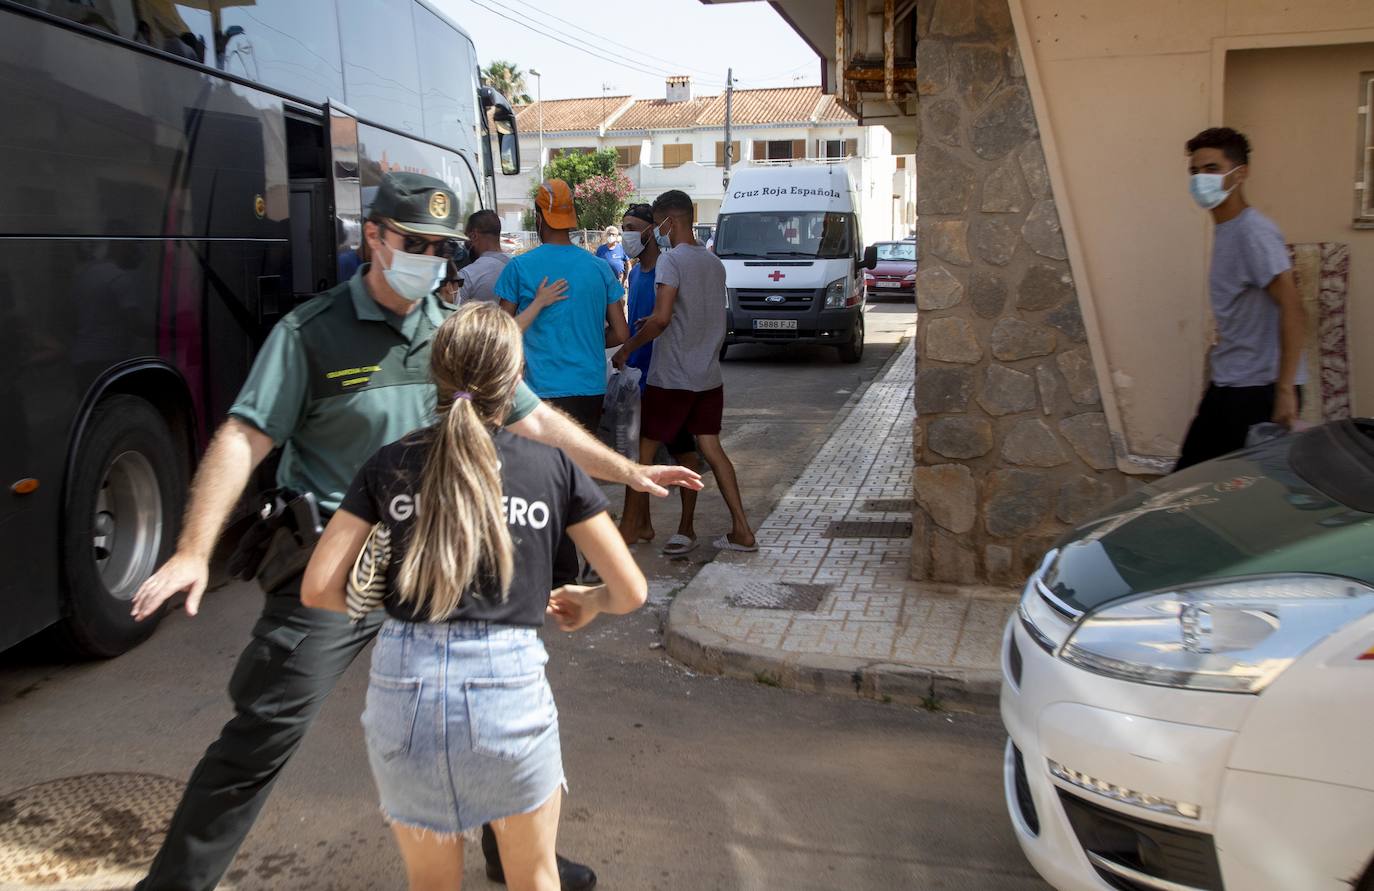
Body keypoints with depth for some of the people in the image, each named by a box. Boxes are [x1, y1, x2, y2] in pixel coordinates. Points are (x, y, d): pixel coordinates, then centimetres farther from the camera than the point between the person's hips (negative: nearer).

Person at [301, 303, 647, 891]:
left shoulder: (390, 465, 4)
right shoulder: (553, 468, 2)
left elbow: (318, 589, 2)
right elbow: (631, 592, 4)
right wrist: (588, 602, 25)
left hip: (404, 687, 2)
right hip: (509, 684, -1)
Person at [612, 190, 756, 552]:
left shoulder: (671, 259, -14)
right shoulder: (715, 263, 10)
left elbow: (661, 318, -24)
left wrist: (627, 348, -11)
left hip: (671, 378, -7)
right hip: (709, 376, 7)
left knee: (645, 450, 6)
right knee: (711, 448, 10)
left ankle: (632, 528, 16)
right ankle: (742, 531, 6)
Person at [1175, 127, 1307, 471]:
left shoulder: (1253, 231, -15)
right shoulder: (1223, 230, 12)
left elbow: (1293, 312, -21)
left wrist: (1285, 389, -24)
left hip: (1260, 389, -9)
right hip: (1226, 385, 9)